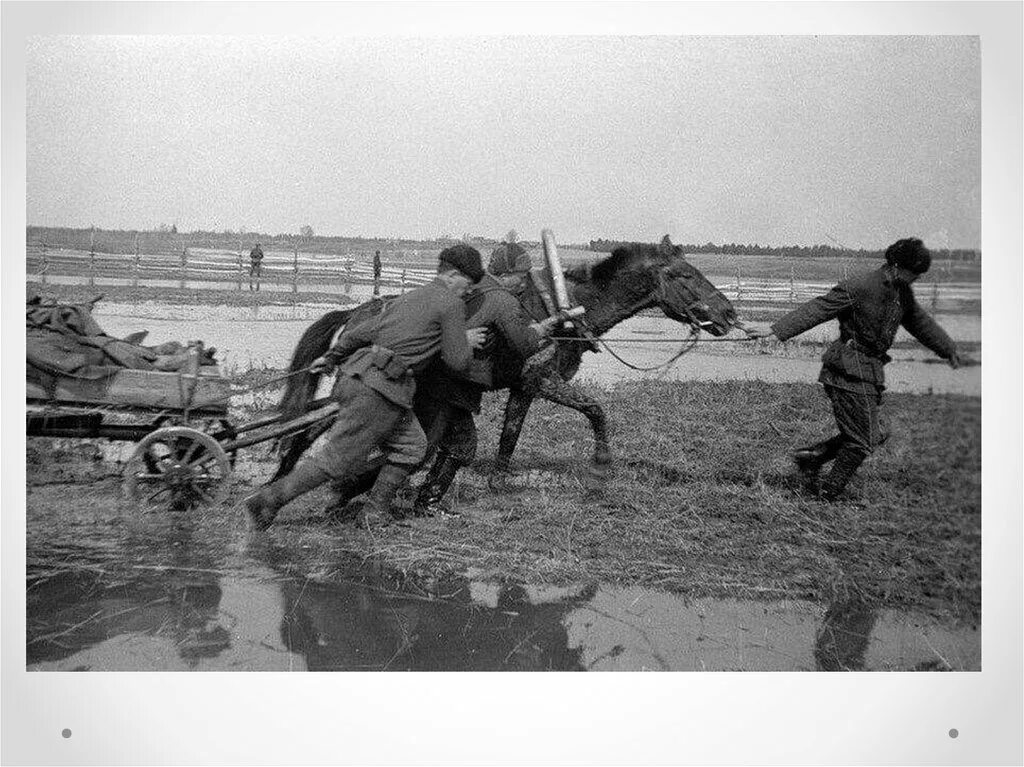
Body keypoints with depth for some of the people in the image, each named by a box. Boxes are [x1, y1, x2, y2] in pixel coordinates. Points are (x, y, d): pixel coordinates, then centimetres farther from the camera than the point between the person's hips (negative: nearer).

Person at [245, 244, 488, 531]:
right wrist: (466, 342, 18)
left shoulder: (406, 299, 24)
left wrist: (331, 358, 38)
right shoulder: (451, 305, -1)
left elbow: (360, 332, 27)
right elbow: (457, 362, -2)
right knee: (336, 458, -5)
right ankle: (267, 501, -4)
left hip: (357, 375, 9)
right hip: (381, 387, -9)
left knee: (411, 446, 17)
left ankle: (374, 511, 16)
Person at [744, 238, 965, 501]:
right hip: (850, 371, -9)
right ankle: (826, 495, 11)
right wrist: (775, 329, -27)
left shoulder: (903, 293, 10)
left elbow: (920, 322, 27)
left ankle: (811, 456, 18)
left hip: (871, 371, 9)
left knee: (873, 435, 11)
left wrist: (949, 350, 40)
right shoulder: (860, 287, -16)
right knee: (862, 441, -3)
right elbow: (818, 309, -20)